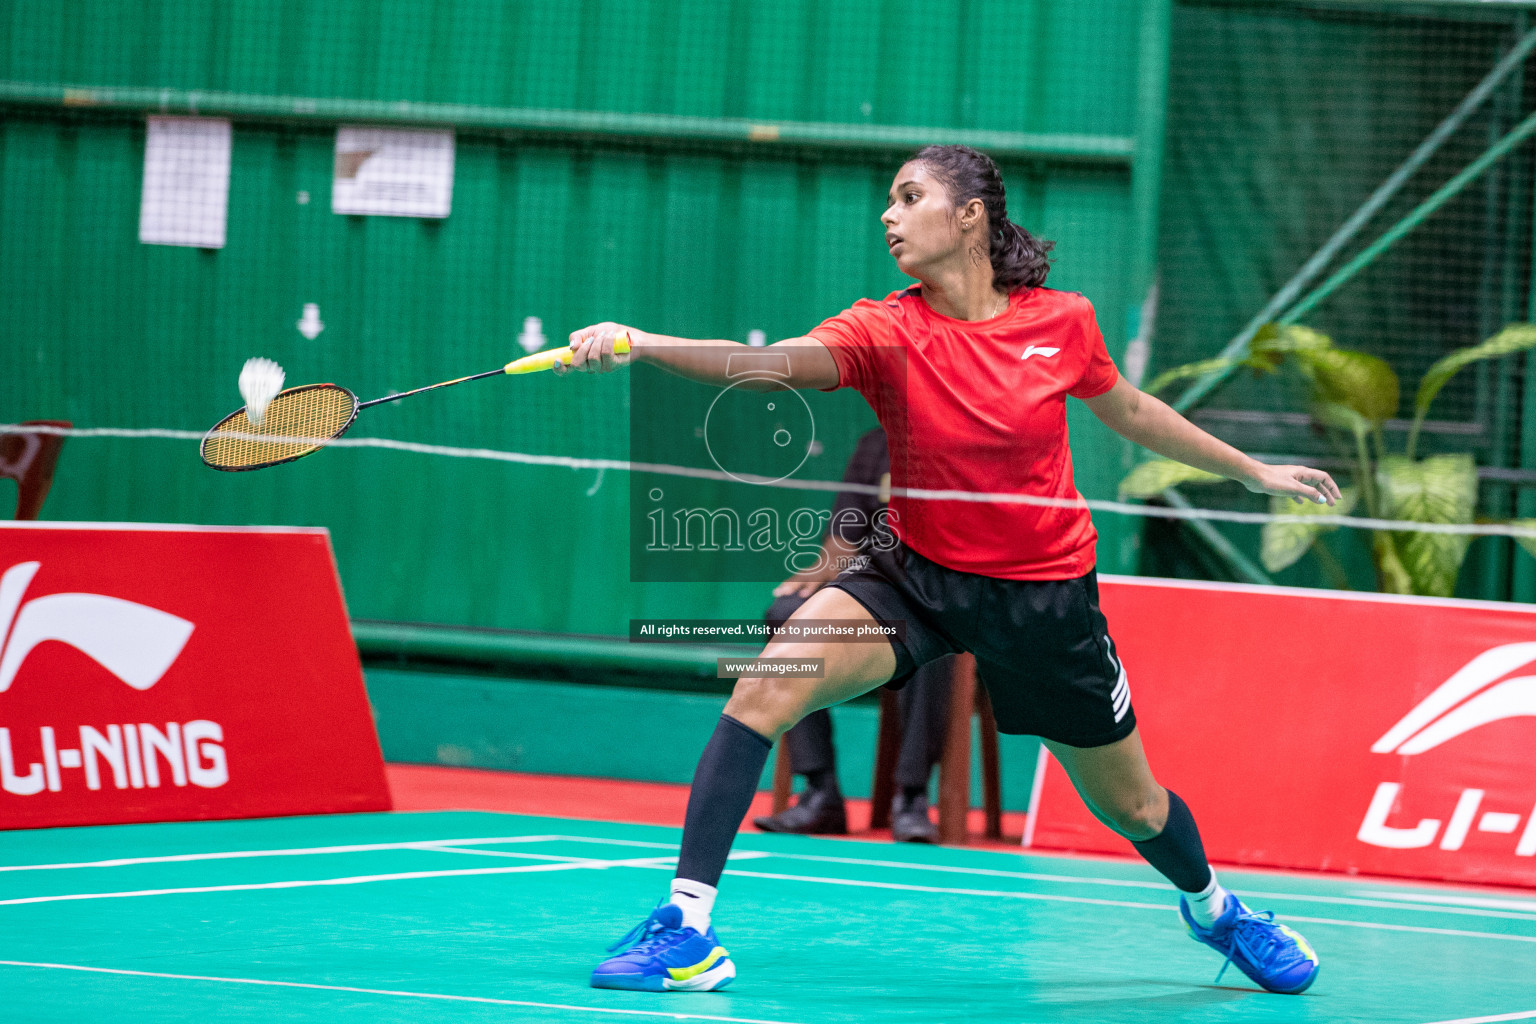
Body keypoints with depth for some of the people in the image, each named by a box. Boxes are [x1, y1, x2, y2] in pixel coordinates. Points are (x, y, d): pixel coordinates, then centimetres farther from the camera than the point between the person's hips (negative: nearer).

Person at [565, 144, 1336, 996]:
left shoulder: (1062, 322, -10)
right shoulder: (886, 333, -15)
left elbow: (1127, 410, 11)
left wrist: (1252, 471, 21)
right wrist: (640, 345, -50)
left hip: (1045, 594, 1)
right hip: (920, 575, -1)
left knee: (1132, 807, 14)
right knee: (769, 685, -26)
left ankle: (1213, 905, 49)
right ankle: (686, 928, -23)